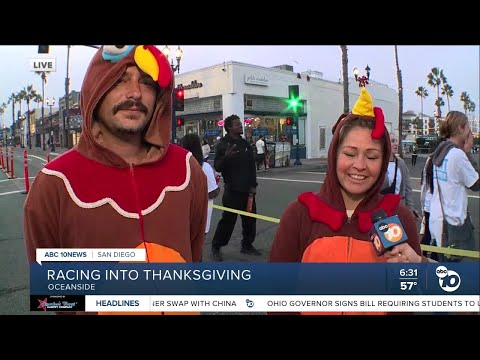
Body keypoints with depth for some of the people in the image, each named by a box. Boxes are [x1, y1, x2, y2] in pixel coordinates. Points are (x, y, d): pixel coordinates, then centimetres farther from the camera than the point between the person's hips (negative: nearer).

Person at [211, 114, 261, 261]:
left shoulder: (245, 144, 11)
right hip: (232, 190, -6)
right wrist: (226, 157, -31)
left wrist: (253, 185, 6)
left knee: (250, 219, 10)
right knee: (228, 219, -5)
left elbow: (252, 165, 13)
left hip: (247, 189, 6)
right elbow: (217, 167, -12)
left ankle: (247, 245, 25)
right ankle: (216, 247, 9)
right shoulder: (222, 144, -6)